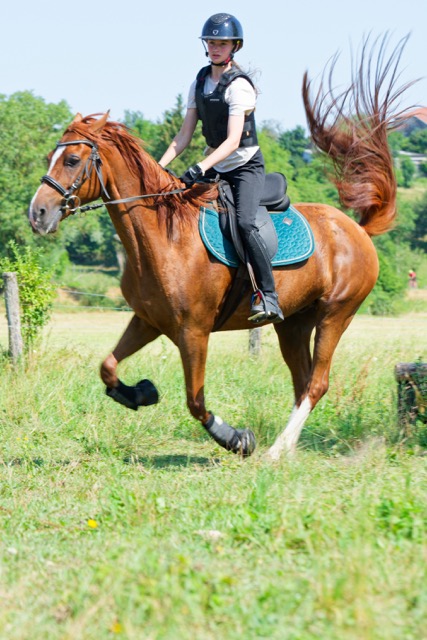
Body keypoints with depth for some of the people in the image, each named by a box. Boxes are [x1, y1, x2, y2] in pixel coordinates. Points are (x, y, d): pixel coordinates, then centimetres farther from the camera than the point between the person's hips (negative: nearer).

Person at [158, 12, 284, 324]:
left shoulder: (238, 85, -16)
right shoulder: (200, 83, 6)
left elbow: (233, 140, -24)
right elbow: (184, 136, 8)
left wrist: (201, 168, -36)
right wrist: (158, 167, -4)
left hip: (246, 166, -8)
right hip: (215, 168, 8)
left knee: (245, 223, -29)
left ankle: (269, 298, -30)